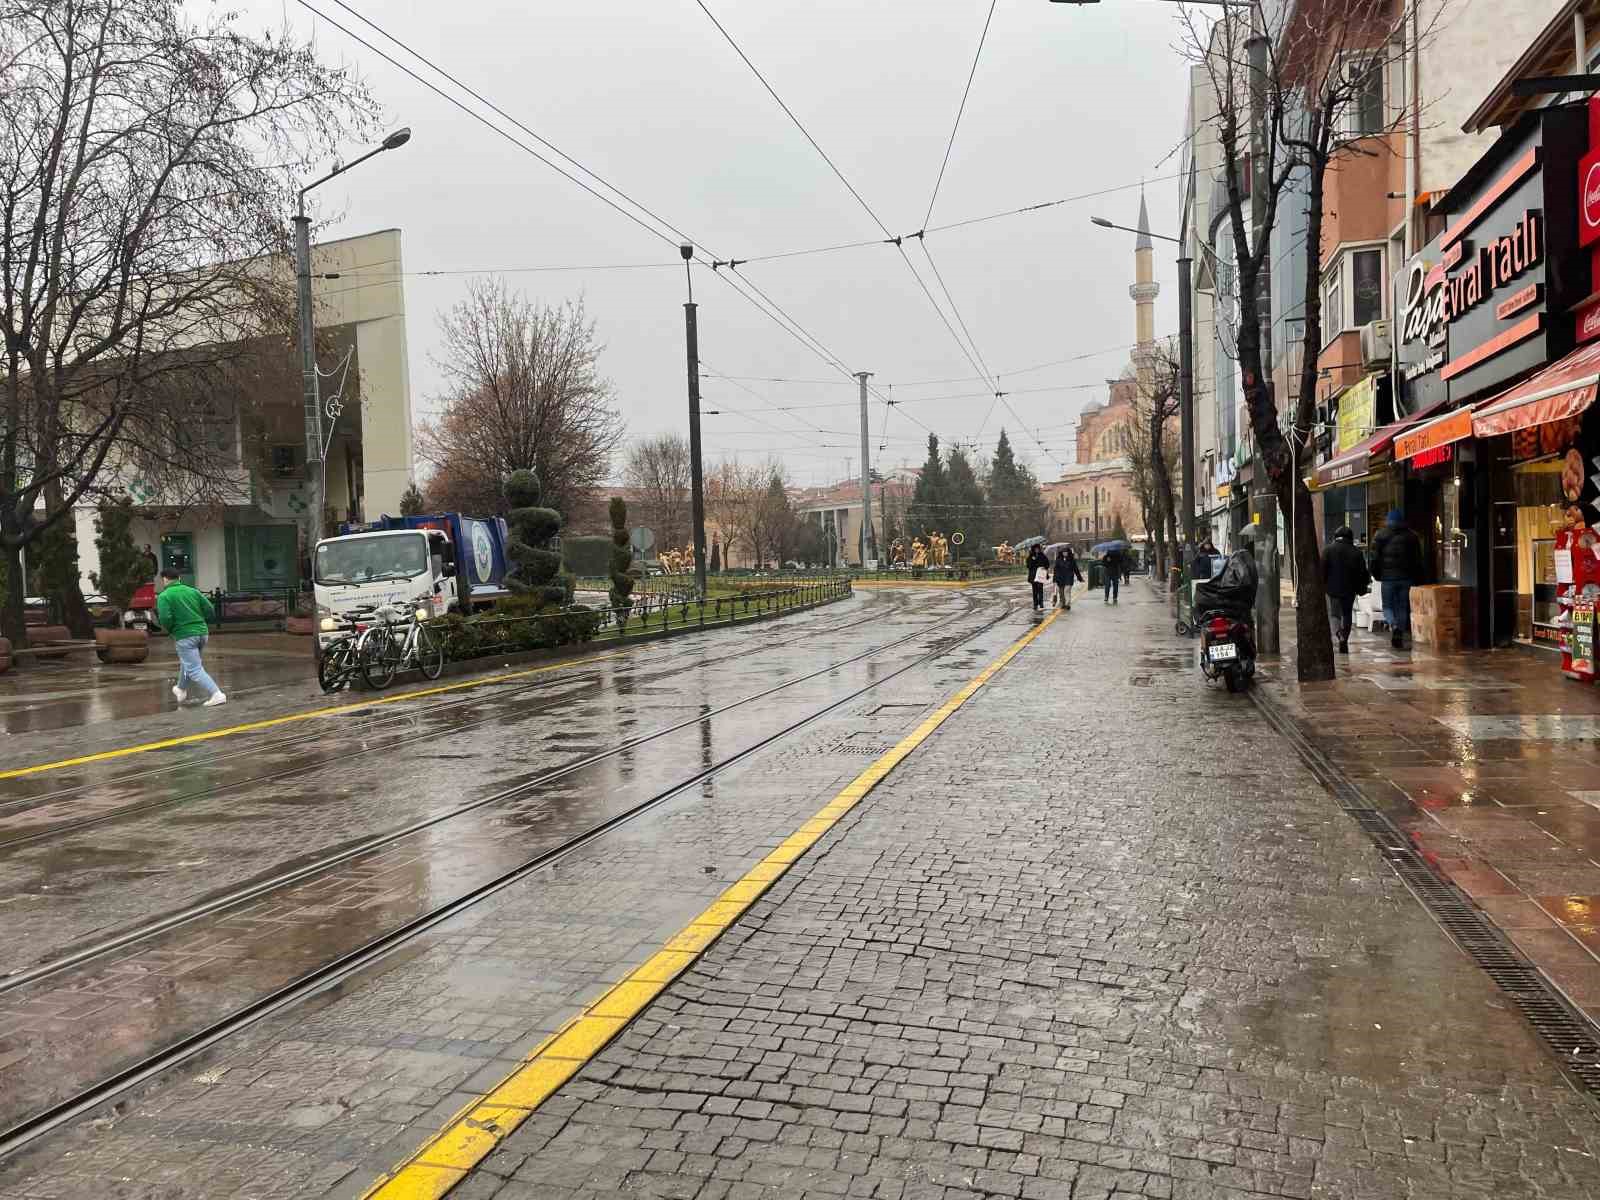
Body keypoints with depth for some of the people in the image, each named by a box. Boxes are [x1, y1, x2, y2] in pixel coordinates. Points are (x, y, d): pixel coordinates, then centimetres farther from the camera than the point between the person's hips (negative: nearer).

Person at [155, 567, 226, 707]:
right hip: (202, 633, 6)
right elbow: (210, 611, 4)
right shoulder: (193, 591, 9)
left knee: (195, 669, -4)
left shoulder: (164, 596, -5)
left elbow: (165, 619, -17)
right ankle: (181, 690, 49)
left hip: (184, 636, -6)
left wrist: (171, 630, 3)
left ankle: (217, 695, -19)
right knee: (187, 662, 29)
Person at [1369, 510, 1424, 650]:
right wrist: (1418, 579, 12)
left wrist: (1376, 575, 9)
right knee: (1403, 607, 9)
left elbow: (1375, 558, -2)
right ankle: (1399, 638, 8)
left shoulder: (1381, 535, 0)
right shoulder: (1412, 536, 8)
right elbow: (1418, 559, 8)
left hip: (1388, 577, -2)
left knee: (1388, 606, 7)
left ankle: (1393, 625, -22)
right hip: (1407, 578, 2)